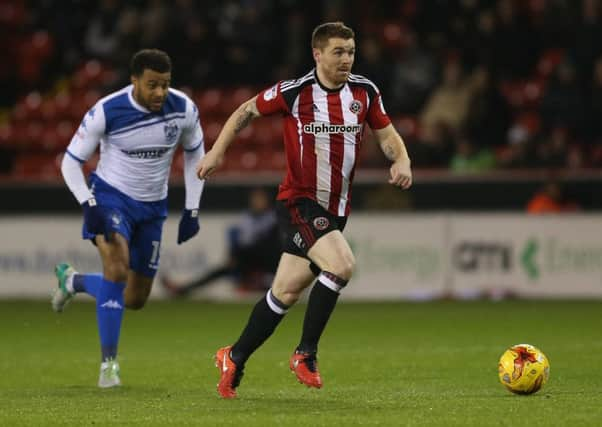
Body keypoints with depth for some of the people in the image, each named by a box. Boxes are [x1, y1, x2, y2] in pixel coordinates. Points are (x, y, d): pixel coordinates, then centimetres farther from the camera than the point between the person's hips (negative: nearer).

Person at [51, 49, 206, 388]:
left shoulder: (183, 109, -13)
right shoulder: (107, 112, -22)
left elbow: (195, 154, 7)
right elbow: (71, 162, -11)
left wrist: (192, 210, 2)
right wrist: (90, 206, -25)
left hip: (153, 206, 4)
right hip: (111, 195, -4)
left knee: (136, 299, 9)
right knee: (117, 268, -30)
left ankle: (73, 281, 38)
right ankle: (109, 362, -21)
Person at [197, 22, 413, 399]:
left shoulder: (364, 92, 2)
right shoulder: (293, 92, -10)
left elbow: (387, 134, 10)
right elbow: (247, 112, 5)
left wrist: (401, 160, -10)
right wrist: (218, 151, -1)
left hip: (336, 209, 5)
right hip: (299, 201, -5)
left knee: (287, 292, 8)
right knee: (342, 266, -26)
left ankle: (234, 359, 24)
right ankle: (306, 353, -11)